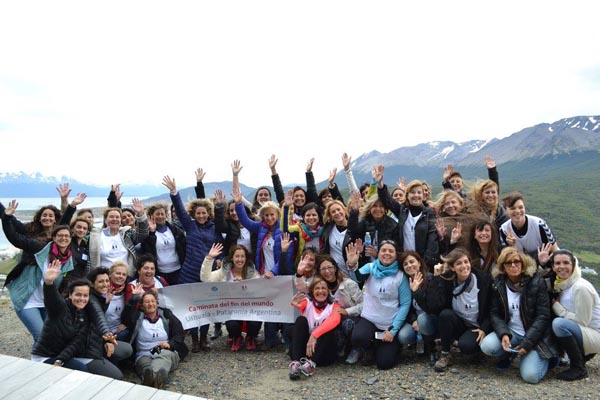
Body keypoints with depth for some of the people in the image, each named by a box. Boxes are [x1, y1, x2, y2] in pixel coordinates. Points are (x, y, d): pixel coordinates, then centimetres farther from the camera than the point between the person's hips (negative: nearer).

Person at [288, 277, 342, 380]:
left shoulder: (334, 305, 2)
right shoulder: (307, 302, 5)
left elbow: (335, 320, -23)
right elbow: (299, 304, -21)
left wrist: (314, 335, -38)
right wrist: (294, 303, -47)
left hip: (324, 354, -1)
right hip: (304, 349, 1)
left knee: (327, 323, -23)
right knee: (301, 320, -19)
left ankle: (311, 363, -38)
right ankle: (296, 362, -34)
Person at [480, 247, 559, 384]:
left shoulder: (537, 283, -9)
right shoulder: (498, 285, 0)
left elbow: (543, 316, -11)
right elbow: (495, 314, -1)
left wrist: (527, 343, -17)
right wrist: (503, 334, -20)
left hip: (535, 335, -2)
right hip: (511, 332, 3)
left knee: (530, 375, -20)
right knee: (487, 345, -26)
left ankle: (545, 357, 15)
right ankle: (508, 355, 10)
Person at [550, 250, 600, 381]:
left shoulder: (581, 287, -21)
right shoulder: (560, 285, 3)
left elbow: (582, 321, -20)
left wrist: (557, 306, -15)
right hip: (581, 332, 8)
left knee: (559, 323, -31)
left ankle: (579, 369, -13)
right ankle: (581, 356, 11)